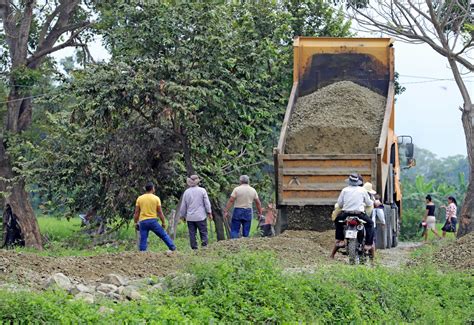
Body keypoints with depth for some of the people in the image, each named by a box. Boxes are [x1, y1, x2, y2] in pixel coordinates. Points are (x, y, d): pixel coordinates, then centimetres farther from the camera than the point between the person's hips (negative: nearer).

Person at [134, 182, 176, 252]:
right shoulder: (156, 198, -1)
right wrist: (163, 223, 7)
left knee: (143, 240, 4)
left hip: (143, 221, 1)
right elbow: (160, 212, -1)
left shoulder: (139, 198, 4)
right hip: (153, 220, -1)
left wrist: (136, 223, 12)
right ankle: (173, 248, 13)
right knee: (163, 235, 11)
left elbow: (136, 213, 4)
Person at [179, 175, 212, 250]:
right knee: (203, 232, 2)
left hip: (190, 218, 2)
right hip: (201, 216, -2)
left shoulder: (186, 192, 3)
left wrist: (182, 215, 19)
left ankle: (194, 248, 2)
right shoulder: (202, 190, -4)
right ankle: (204, 246, -7)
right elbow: (207, 203, -2)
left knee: (192, 234, 5)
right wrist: (209, 213, 7)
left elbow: (183, 206, 8)